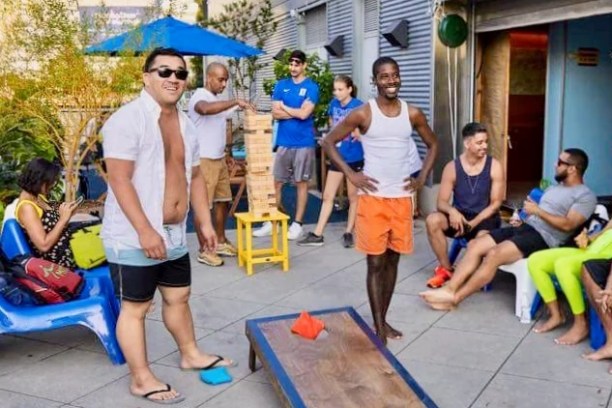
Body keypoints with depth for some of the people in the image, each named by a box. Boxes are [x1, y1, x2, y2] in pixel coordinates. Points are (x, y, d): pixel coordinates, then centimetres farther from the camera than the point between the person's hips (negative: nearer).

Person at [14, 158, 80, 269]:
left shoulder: (38, 196, 5)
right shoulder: (27, 207, -21)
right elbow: (44, 245, -25)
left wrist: (66, 214, -5)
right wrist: (63, 219, -21)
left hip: (65, 249, 9)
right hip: (58, 261, -9)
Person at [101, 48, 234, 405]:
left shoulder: (185, 123, 10)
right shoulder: (128, 119, -15)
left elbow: (195, 176, 17)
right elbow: (119, 180, -21)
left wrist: (205, 222, 13)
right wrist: (145, 231, -25)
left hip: (174, 235, 8)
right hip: (133, 238, -8)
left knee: (179, 297, 22)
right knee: (136, 307, 5)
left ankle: (191, 354, 41)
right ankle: (142, 379, 19)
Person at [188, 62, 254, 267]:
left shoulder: (219, 99, 14)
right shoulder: (199, 96, -15)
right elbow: (206, 109, -41)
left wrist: (227, 152, 20)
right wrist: (236, 101, -41)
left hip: (219, 159, 9)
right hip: (203, 160, -9)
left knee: (222, 201, 15)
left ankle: (221, 242, 27)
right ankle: (204, 250, 6)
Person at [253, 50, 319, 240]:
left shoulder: (311, 87, -3)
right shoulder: (281, 85, 8)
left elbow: (305, 113, -15)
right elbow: (275, 113, -1)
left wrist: (284, 106, -3)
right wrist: (297, 112, -9)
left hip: (304, 143, -3)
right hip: (283, 141, 4)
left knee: (301, 183, 6)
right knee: (276, 182, 5)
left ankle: (297, 223, 14)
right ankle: (272, 221, 15)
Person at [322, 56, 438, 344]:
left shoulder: (413, 114, 3)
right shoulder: (363, 114, -7)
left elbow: (433, 144, 18)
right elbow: (328, 142, -2)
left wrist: (422, 178, 6)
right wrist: (351, 175, -9)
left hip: (402, 198, 4)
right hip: (372, 198, -4)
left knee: (392, 260, 11)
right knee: (375, 262, 0)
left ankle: (383, 320, 25)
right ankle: (378, 327, 9)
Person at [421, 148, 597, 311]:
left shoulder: (586, 196, -2)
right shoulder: (555, 187, 26)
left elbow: (567, 225, -15)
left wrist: (537, 211, -15)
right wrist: (522, 221, 7)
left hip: (543, 238, -9)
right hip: (525, 228, 9)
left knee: (494, 255, -28)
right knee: (475, 245, -12)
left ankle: (455, 297, -22)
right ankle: (449, 289, -20)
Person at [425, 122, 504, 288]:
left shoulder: (494, 166, -6)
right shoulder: (452, 167, -4)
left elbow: (495, 203, -7)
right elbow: (441, 202, -6)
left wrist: (473, 223, -20)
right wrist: (452, 211, -31)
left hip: (485, 218, -2)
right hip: (460, 216, 2)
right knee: (433, 220, -28)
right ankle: (446, 269, -10)